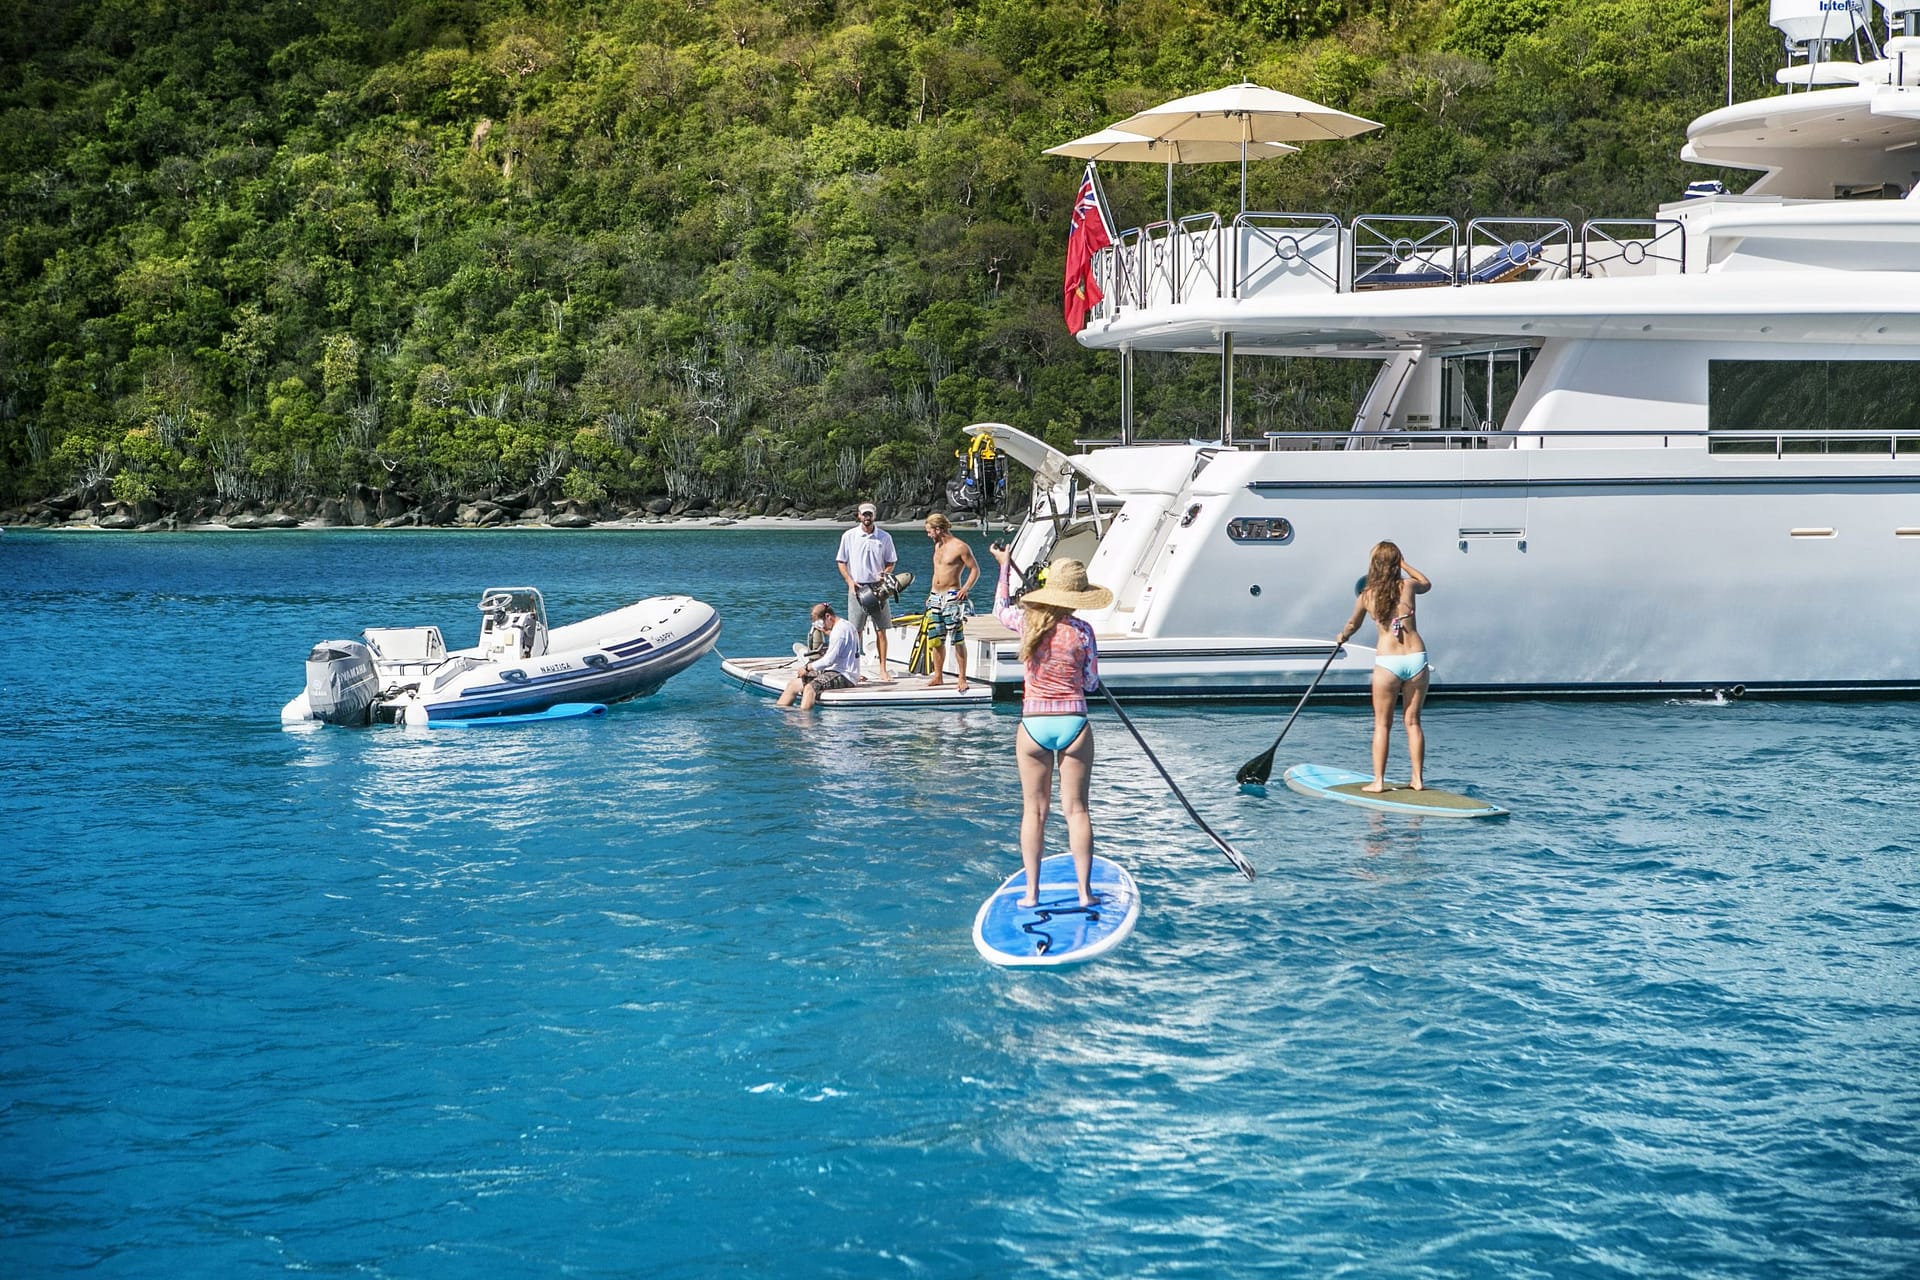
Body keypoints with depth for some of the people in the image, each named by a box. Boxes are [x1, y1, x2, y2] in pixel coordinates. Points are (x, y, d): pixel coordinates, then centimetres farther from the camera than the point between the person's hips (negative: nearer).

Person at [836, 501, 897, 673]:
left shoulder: (885, 537, 5)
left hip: (878, 588, 1)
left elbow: (891, 562, 11)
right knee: (855, 631, -1)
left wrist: (885, 574, -10)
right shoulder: (849, 536, 3)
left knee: (881, 630, 1)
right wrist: (850, 581, -6)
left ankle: (883, 669, 5)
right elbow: (841, 562, 7)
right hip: (857, 587, -1)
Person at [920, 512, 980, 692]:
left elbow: (975, 569, -8)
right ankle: (938, 676, 16)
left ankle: (961, 679, -6)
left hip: (952, 597, -8)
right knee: (935, 640, 8)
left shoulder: (960, 547, -9)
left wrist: (965, 589, -18)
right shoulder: (937, 546, 16)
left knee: (957, 640, -8)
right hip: (935, 597, 8)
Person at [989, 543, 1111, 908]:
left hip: (1033, 724, 1)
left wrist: (1004, 566, 34)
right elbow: (1091, 684, 1)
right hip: (1073, 724, -1)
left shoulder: (1027, 621, -2)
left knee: (1034, 809, 8)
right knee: (1076, 808, 5)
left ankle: (1032, 892, 8)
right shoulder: (1082, 631, -7)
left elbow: (1000, 609, 22)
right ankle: (1084, 891, 6)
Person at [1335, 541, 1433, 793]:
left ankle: (1378, 781, 3)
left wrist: (1342, 636, 44)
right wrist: (1403, 564, 29)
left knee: (1382, 724, 6)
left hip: (1387, 661, -1)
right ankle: (1418, 779, 12)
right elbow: (1426, 583, 28)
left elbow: (1352, 625, 23)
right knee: (1413, 722, 11)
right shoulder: (1407, 586, 2)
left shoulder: (1366, 596, 2)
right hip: (1416, 657, 2)